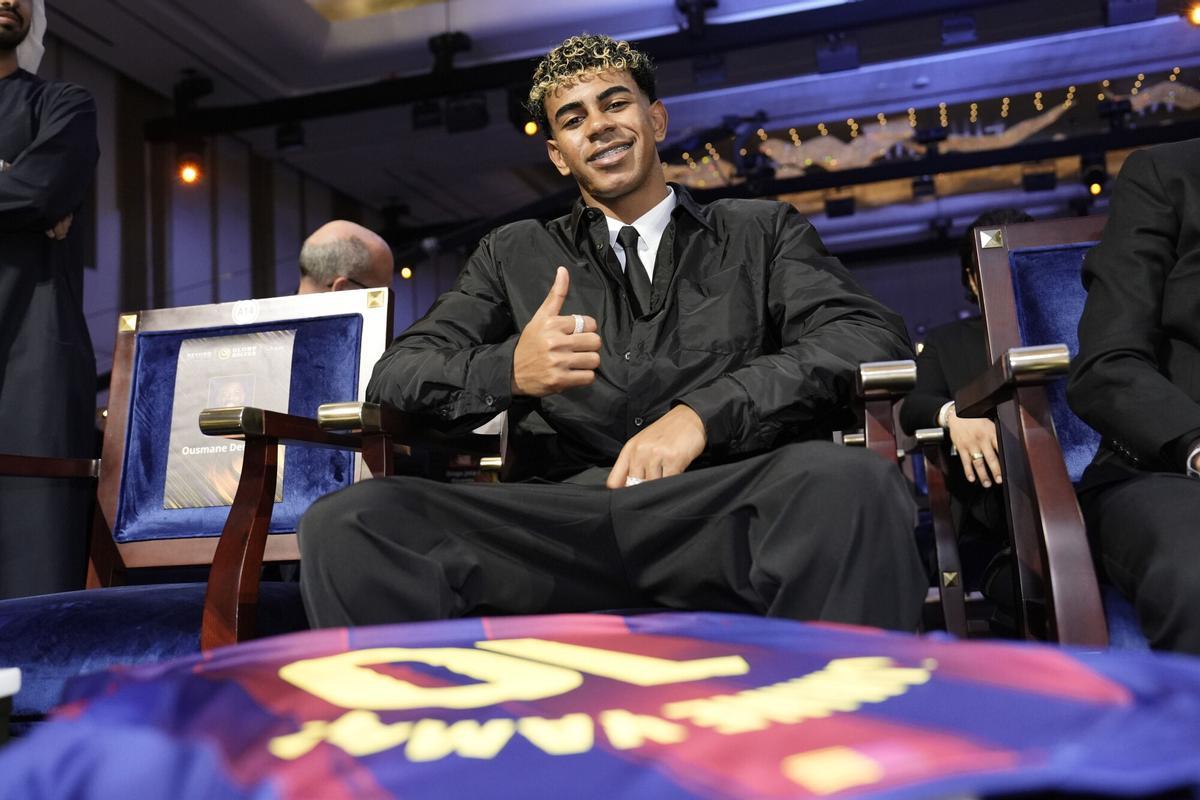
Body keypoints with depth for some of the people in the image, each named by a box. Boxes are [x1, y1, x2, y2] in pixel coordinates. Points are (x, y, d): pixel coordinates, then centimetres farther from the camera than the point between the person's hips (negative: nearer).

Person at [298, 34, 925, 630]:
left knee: (847, 482, -34)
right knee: (343, 524, -25)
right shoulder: (514, 256, 24)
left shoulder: (761, 233, 19)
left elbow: (875, 337, 3)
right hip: (560, 517, 1)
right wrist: (508, 370, -9)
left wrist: (703, 413, -13)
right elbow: (394, 375, 14)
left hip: (722, 510, 0)